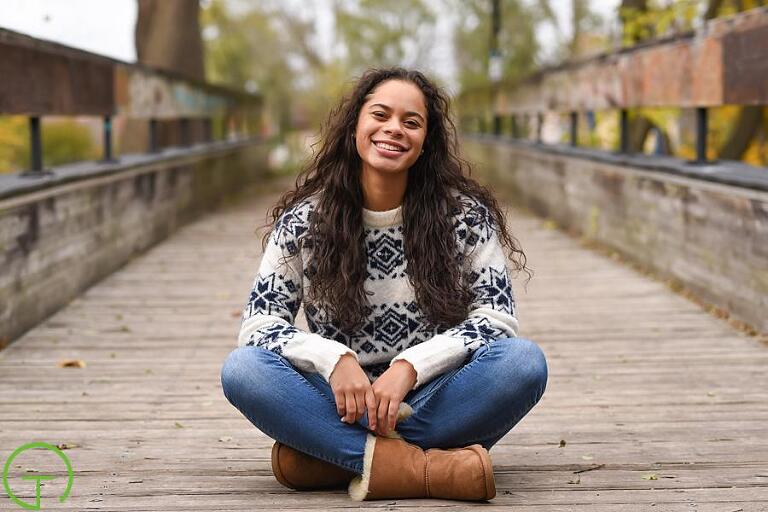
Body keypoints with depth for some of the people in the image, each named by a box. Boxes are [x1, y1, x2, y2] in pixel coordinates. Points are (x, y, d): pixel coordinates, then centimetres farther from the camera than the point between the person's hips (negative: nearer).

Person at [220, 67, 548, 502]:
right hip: (340, 403, 0)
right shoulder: (305, 218, 0)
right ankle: (429, 468, -33)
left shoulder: (465, 214, -2)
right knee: (242, 369, -26)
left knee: (524, 363, -29)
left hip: (434, 398, 0)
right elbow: (259, 321, -2)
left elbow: (496, 316, -5)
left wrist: (409, 366, -21)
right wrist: (334, 361, -21)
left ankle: (332, 458, -26)